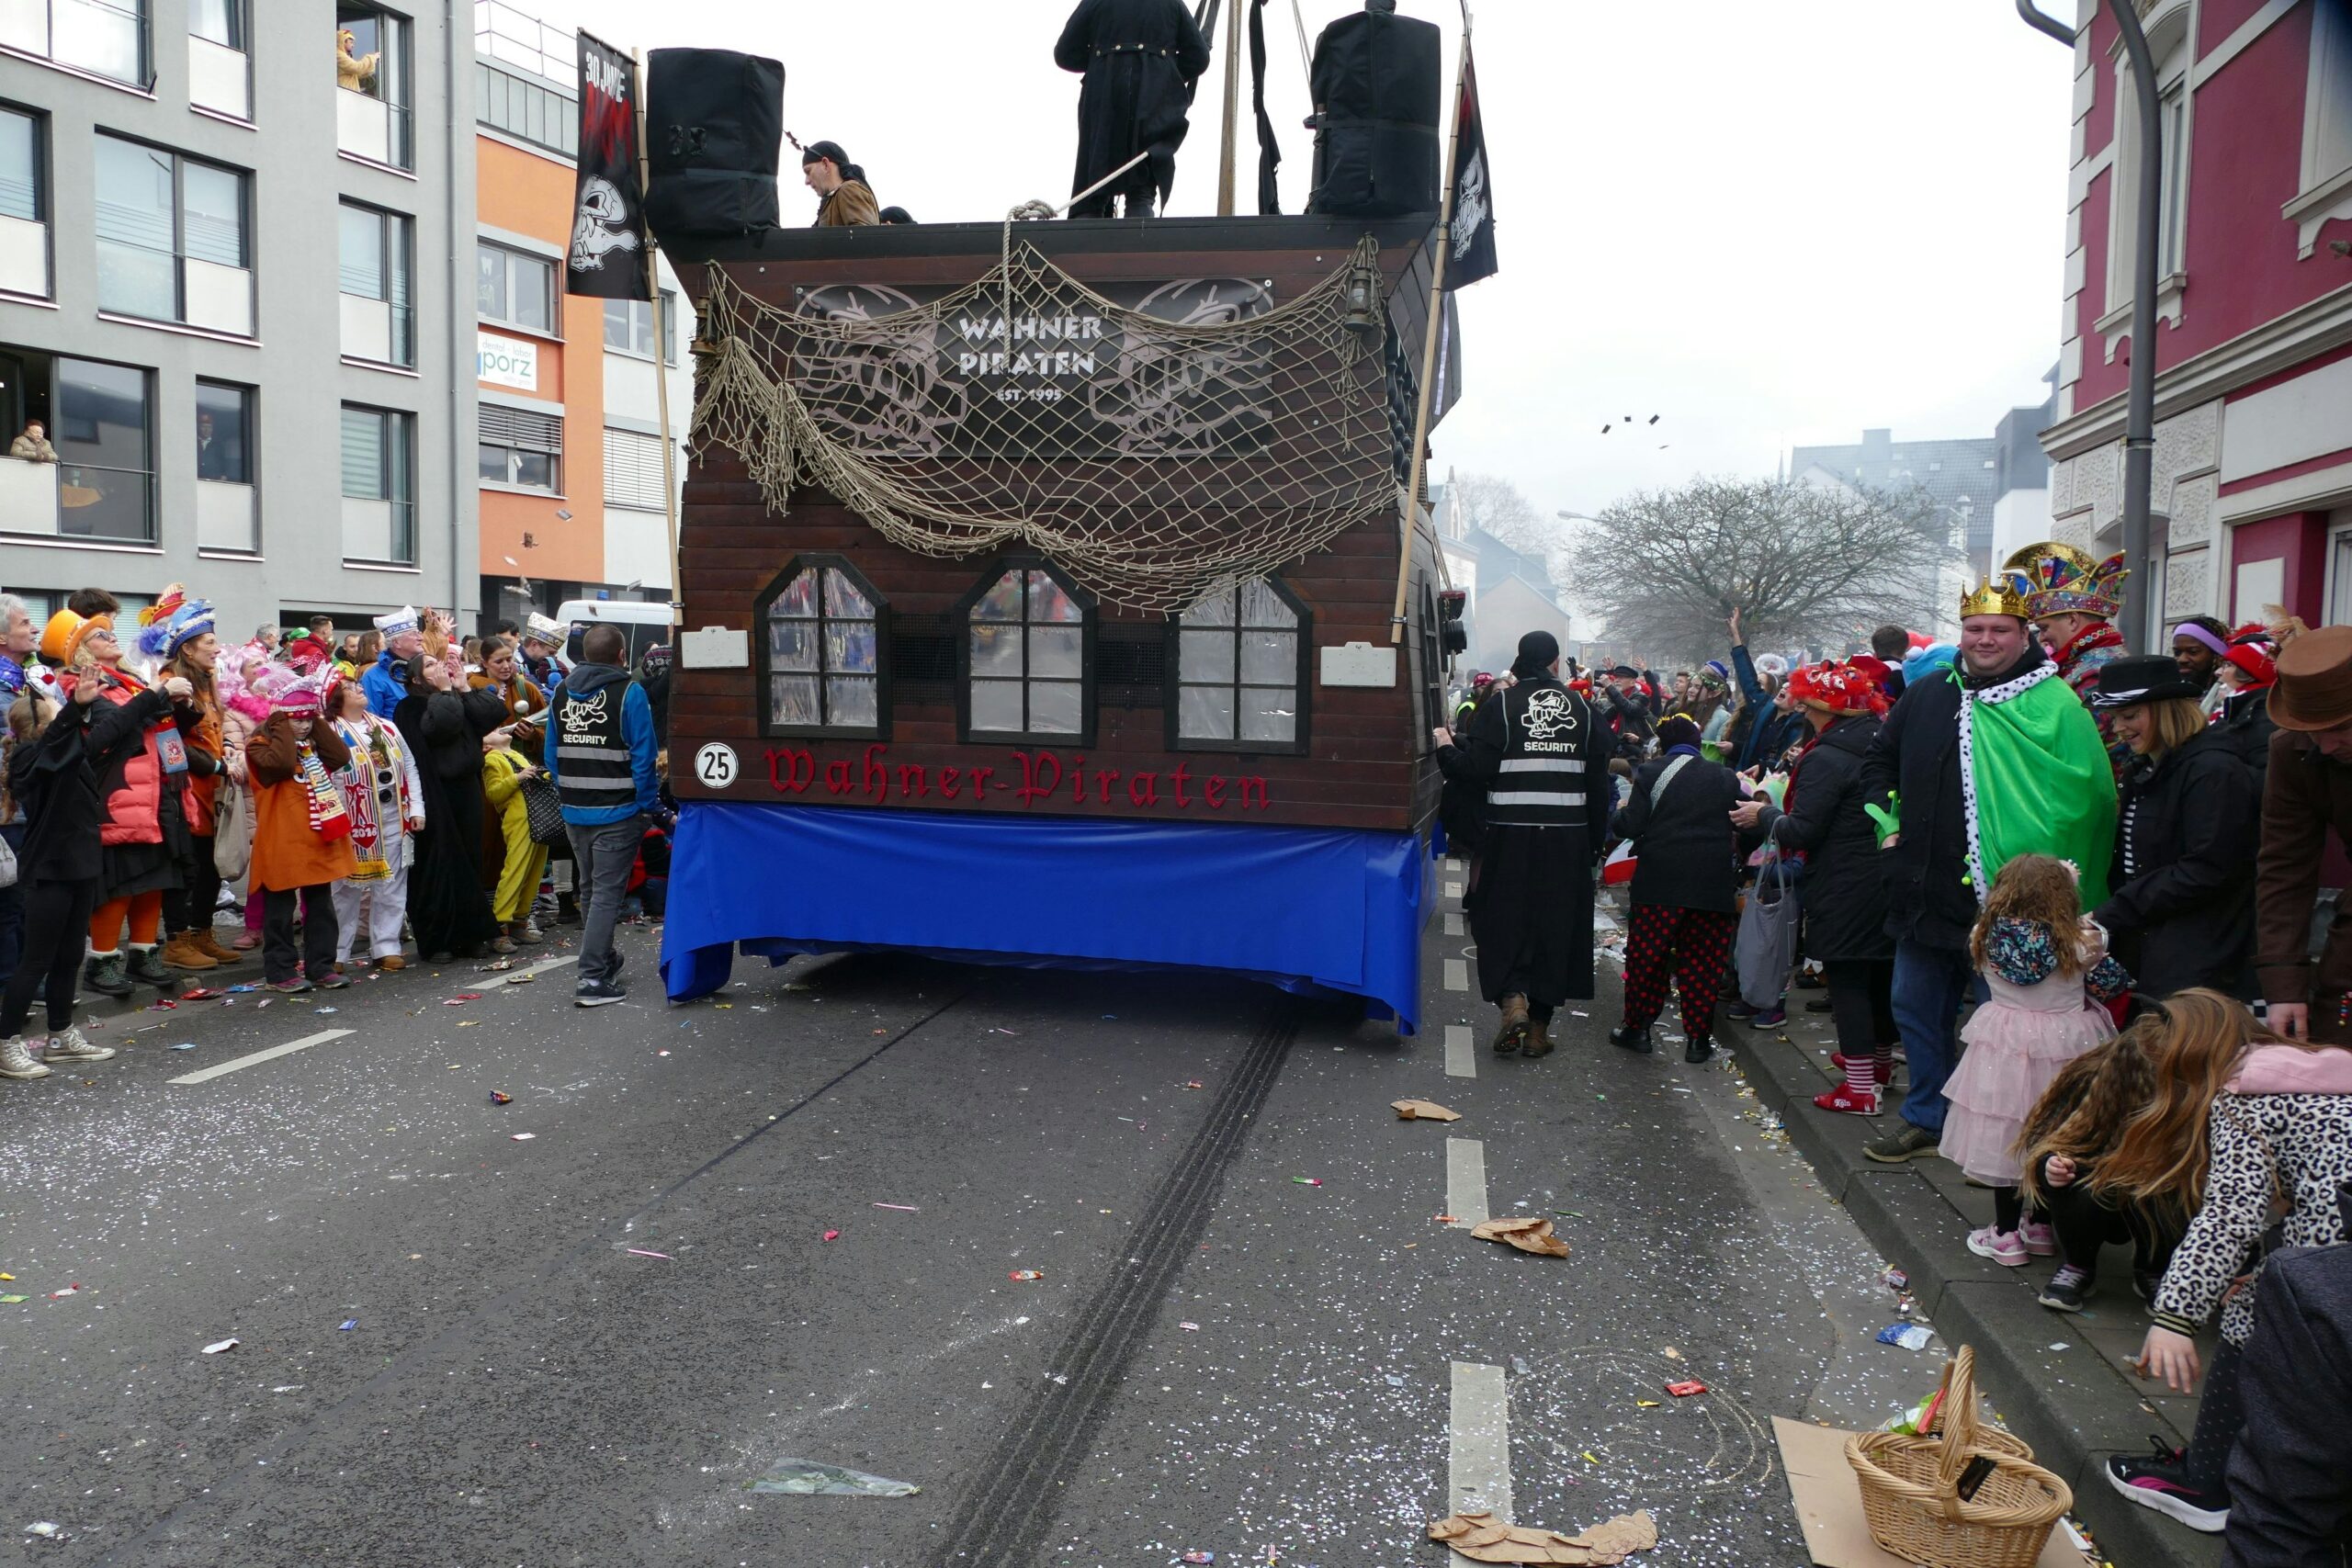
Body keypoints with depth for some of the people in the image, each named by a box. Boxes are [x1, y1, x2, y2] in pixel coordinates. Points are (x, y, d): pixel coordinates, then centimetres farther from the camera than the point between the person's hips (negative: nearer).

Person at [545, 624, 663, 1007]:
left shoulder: (562, 692, 8)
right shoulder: (629, 693, -11)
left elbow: (552, 755, 13)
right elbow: (644, 756, -13)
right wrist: (650, 804, -4)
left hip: (574, 812, 6)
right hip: (617, 812, -6)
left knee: (592, 889, 20)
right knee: (607, 893, -4)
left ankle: (603, 960, 36)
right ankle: (593, 979, -8)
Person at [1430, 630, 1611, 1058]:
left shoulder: (1502, 706, -4)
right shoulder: (1584, 710, 6)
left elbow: (1476, 768, -12)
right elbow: (1599, 782, 7)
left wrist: (1446, 749, 8)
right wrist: (1595, 841, 14)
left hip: (1511, 834, -2)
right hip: (1568, 837, 3)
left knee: (1502, 918, 10)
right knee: (1555, 924, 9)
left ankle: (1512, 998, -10)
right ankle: (1538, 1026, 13)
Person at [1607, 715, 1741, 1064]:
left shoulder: (1651, 772, -2)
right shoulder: (1726, 777, 9)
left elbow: (1630, 826, -8)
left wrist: (1618, 814, 12)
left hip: (1660, 881, -2)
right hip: (1713, 885, 2)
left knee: (1647, 956, 8)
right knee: (1702, 962, 8)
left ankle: (1637, 1028, 15)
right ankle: (1698, 1038, 10)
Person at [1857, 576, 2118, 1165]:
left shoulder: (2055, 707, -10)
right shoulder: (1926, 696, 8)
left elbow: (2088, 796, -15)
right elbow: (1878, 760, 23)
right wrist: (1889, 820, 10)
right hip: (1925, 895, 6)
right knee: (1918, 1008, 17)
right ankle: (1926, 1118, 34)